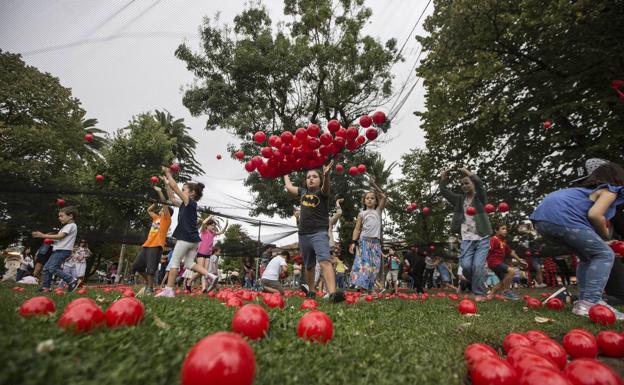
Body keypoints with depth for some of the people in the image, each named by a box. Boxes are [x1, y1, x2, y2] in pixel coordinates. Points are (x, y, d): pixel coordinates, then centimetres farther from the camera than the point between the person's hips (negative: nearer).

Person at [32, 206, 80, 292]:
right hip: (58, 250, 10)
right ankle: (45, 287, 13)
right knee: (46, 268, 9)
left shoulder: (71, 225, -9)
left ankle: (71, 281, -16)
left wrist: (43, 235, -12)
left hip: (63, 250, -10)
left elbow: (60, 236, -17)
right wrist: (50, 238, 7)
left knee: (53, 268, -18)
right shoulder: (67, 226, 24)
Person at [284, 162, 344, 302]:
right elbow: (289, 186, 29)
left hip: (320, 233, -5)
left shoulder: (322, 192, -1)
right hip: (304, 234, 6)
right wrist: (286, 173, 42)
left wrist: (326, 175, -45)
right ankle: (310, 291, 35)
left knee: (324, 261, -25)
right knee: (309, 266, 18)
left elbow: (326, 187, -25)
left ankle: (332, 293, -37)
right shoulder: (303, 192, 13)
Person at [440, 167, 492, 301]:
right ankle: (475, 285, 22)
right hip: (466, 239, 3)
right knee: (466, 265, -7)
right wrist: (443, 179, -11)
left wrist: (468, 173, -20)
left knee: (478, 265, -11)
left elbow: (480, 184, -17)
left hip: (482, 238, -2)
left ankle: (479, 294, 2)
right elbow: (444, 192, 3)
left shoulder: (480, 197, 3)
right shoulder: (460, 199, 12)